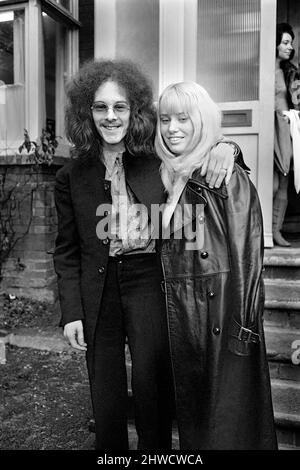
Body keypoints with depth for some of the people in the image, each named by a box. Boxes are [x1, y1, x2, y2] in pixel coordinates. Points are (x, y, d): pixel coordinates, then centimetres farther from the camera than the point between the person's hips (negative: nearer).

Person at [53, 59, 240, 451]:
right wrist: (71, 312, 0)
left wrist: (224, 149, -15)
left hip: (149, 284, -1)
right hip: (97, 290, 2)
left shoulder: (159, 164, -2)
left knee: (153, 393, 9)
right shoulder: (72, 176, 2)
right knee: (106, 397, 14)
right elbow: (67, 251, 5)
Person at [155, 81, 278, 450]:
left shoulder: (229, 177, -10)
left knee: (229, 410, 7)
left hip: (222, 307, -5)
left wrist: (245, 323, -15)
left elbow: (246, 253, -12)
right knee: (190, 402, 19)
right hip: (179, 309, 6)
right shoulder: (164, 177, 8)